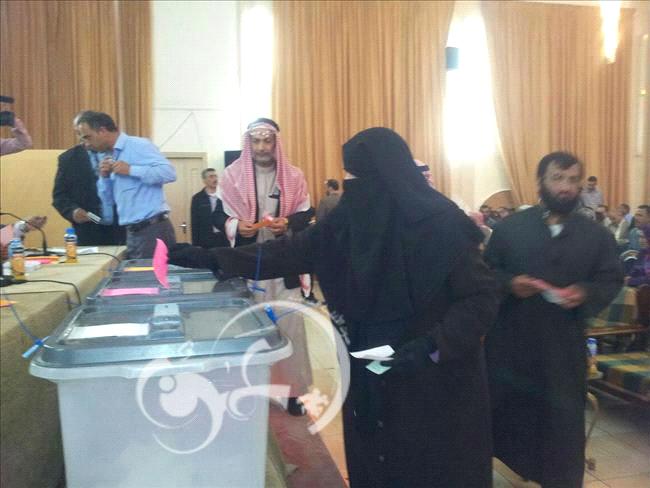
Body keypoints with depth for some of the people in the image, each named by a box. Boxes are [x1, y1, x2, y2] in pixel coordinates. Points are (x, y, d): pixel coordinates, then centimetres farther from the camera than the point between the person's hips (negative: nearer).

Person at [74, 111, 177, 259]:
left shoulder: (138, 145, -7)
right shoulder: (108, 157, 17)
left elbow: (169, 172, -20)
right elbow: (107, 203, 20)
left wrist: (130, 170, -17)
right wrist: (104, 177, 3)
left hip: (153, 230, -8)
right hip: (132, 233, 8)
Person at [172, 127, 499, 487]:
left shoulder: (441, 225, -17)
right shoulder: (348, 219, -1)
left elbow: (482, 298, -15)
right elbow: (290, 252, 2)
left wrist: (434, 345, -28)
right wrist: (211, 258, 0)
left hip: (435, 380, -5)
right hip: (370, 377, 5)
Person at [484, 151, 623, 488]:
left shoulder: (597, 235, 6)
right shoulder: (509, 228, 2)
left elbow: (611, 280, 5)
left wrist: (586, 293, -15)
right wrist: (509, 283, -18)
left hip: (564, 345, 1)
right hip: (510, 340, 0)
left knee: (563, 419, 8)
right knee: (500, 408, 13)